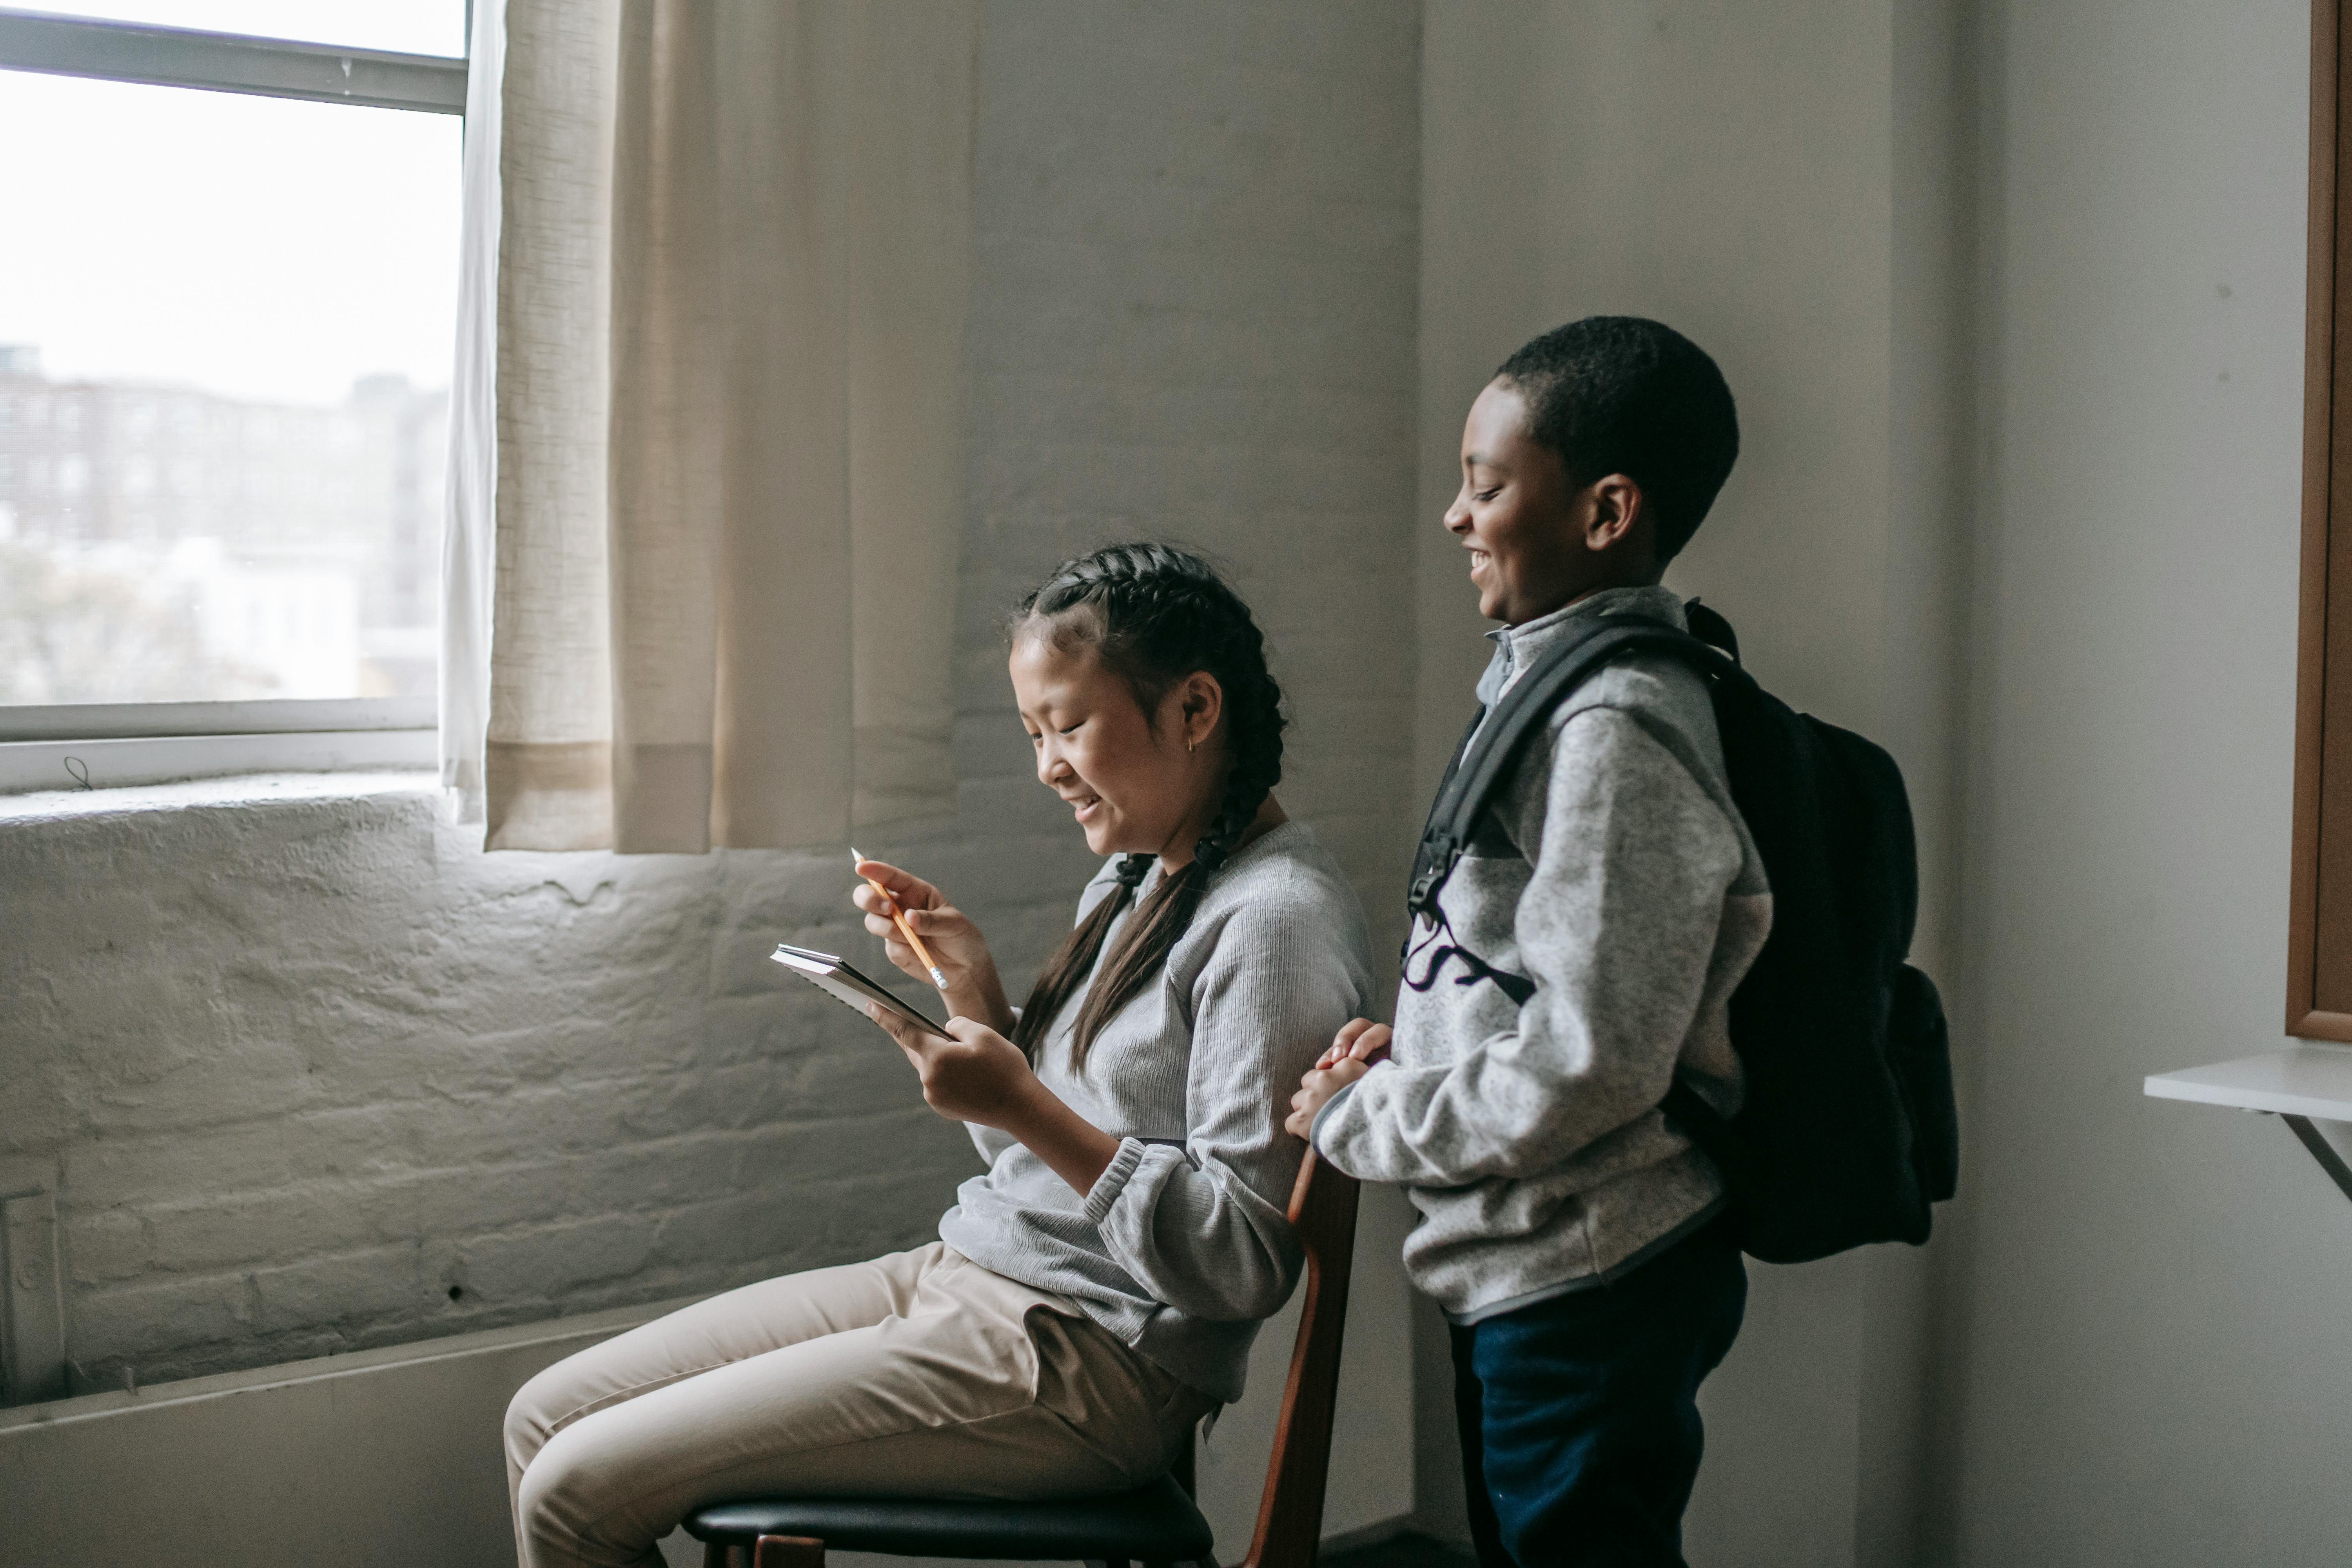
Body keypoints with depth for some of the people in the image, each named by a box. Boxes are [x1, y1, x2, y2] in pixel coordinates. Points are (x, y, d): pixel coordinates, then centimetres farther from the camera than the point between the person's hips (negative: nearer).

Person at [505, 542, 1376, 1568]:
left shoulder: (1278, 915, -16)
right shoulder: (1134, 883, 14)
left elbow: (1245, 1266, -20)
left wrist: (1025, 1109, -23)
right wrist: (971, 987, 3)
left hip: (1088, 1364, -9)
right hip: (962, 1276, 9)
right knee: (545, 1417, 7)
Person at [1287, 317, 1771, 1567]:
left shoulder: (1616, 733, -21)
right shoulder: (1552, 684, 10)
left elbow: (1582, 1069, -25)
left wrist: (1357, 1122, -13)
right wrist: (1408, 1048, 3)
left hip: (1589, 1289, -10)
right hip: (1527, 1274, 10)